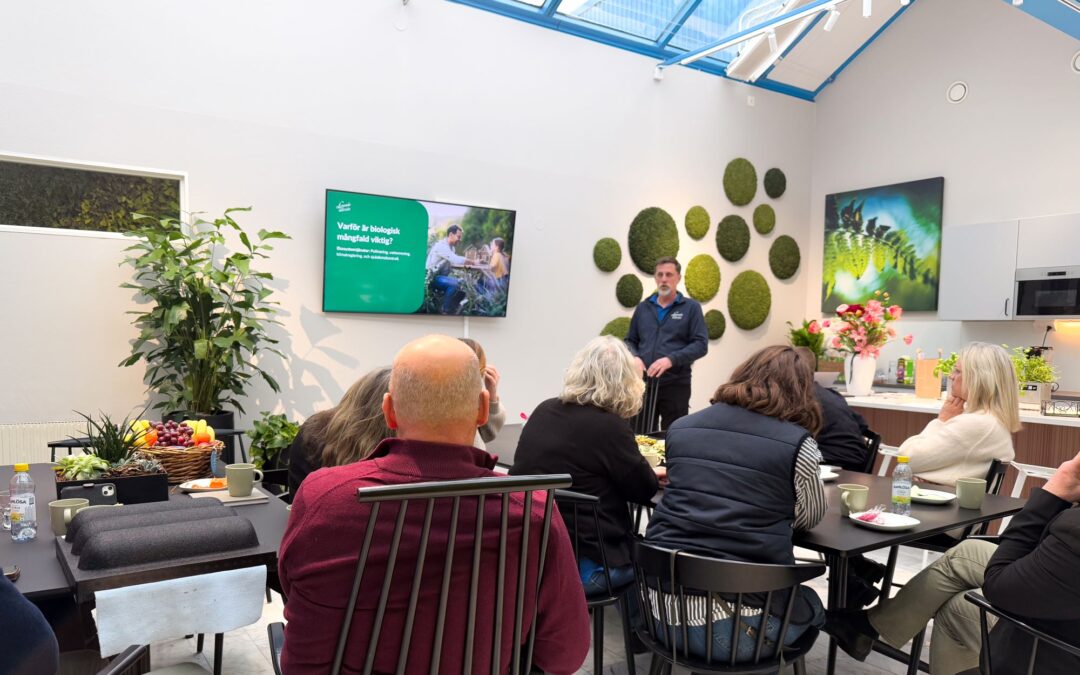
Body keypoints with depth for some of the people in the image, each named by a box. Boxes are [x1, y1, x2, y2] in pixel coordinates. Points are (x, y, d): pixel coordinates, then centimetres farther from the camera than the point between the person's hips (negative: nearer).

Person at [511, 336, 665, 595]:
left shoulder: (543, 411, 3)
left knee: (633, 546, 28)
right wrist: (650, 472, 14)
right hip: (582, 566, -6)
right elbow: (645, 491, -7)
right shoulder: (610, 426, -17)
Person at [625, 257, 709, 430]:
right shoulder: (643, 307, 13)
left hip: (675, 385, -3)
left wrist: (671, 360, -18)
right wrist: (635, 358, -5)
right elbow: (630, 341, 17)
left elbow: (700, 345, -6)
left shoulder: (691, 307, 2)